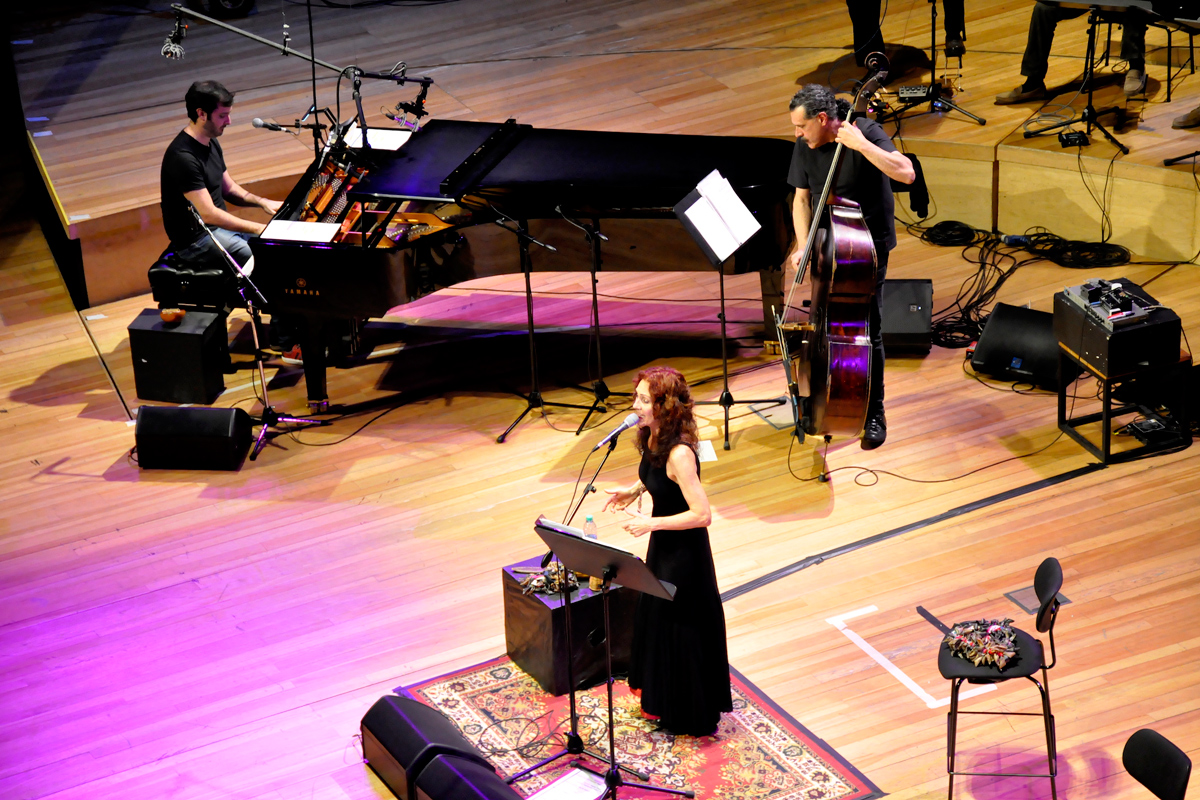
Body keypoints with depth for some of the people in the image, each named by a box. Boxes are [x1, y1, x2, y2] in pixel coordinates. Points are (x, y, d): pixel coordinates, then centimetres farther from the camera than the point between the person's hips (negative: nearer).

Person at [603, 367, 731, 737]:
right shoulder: (653, 439, -5)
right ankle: (662, 701, 43)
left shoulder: (679, 454, -31)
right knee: (655, 616, 23)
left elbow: (702, 514, -30)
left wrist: (651, 523, -25)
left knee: (682, 629, 6)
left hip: (684, 551, -9)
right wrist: (633, 491, 1)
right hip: (663, 544, 9)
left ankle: (692, 716, 25)